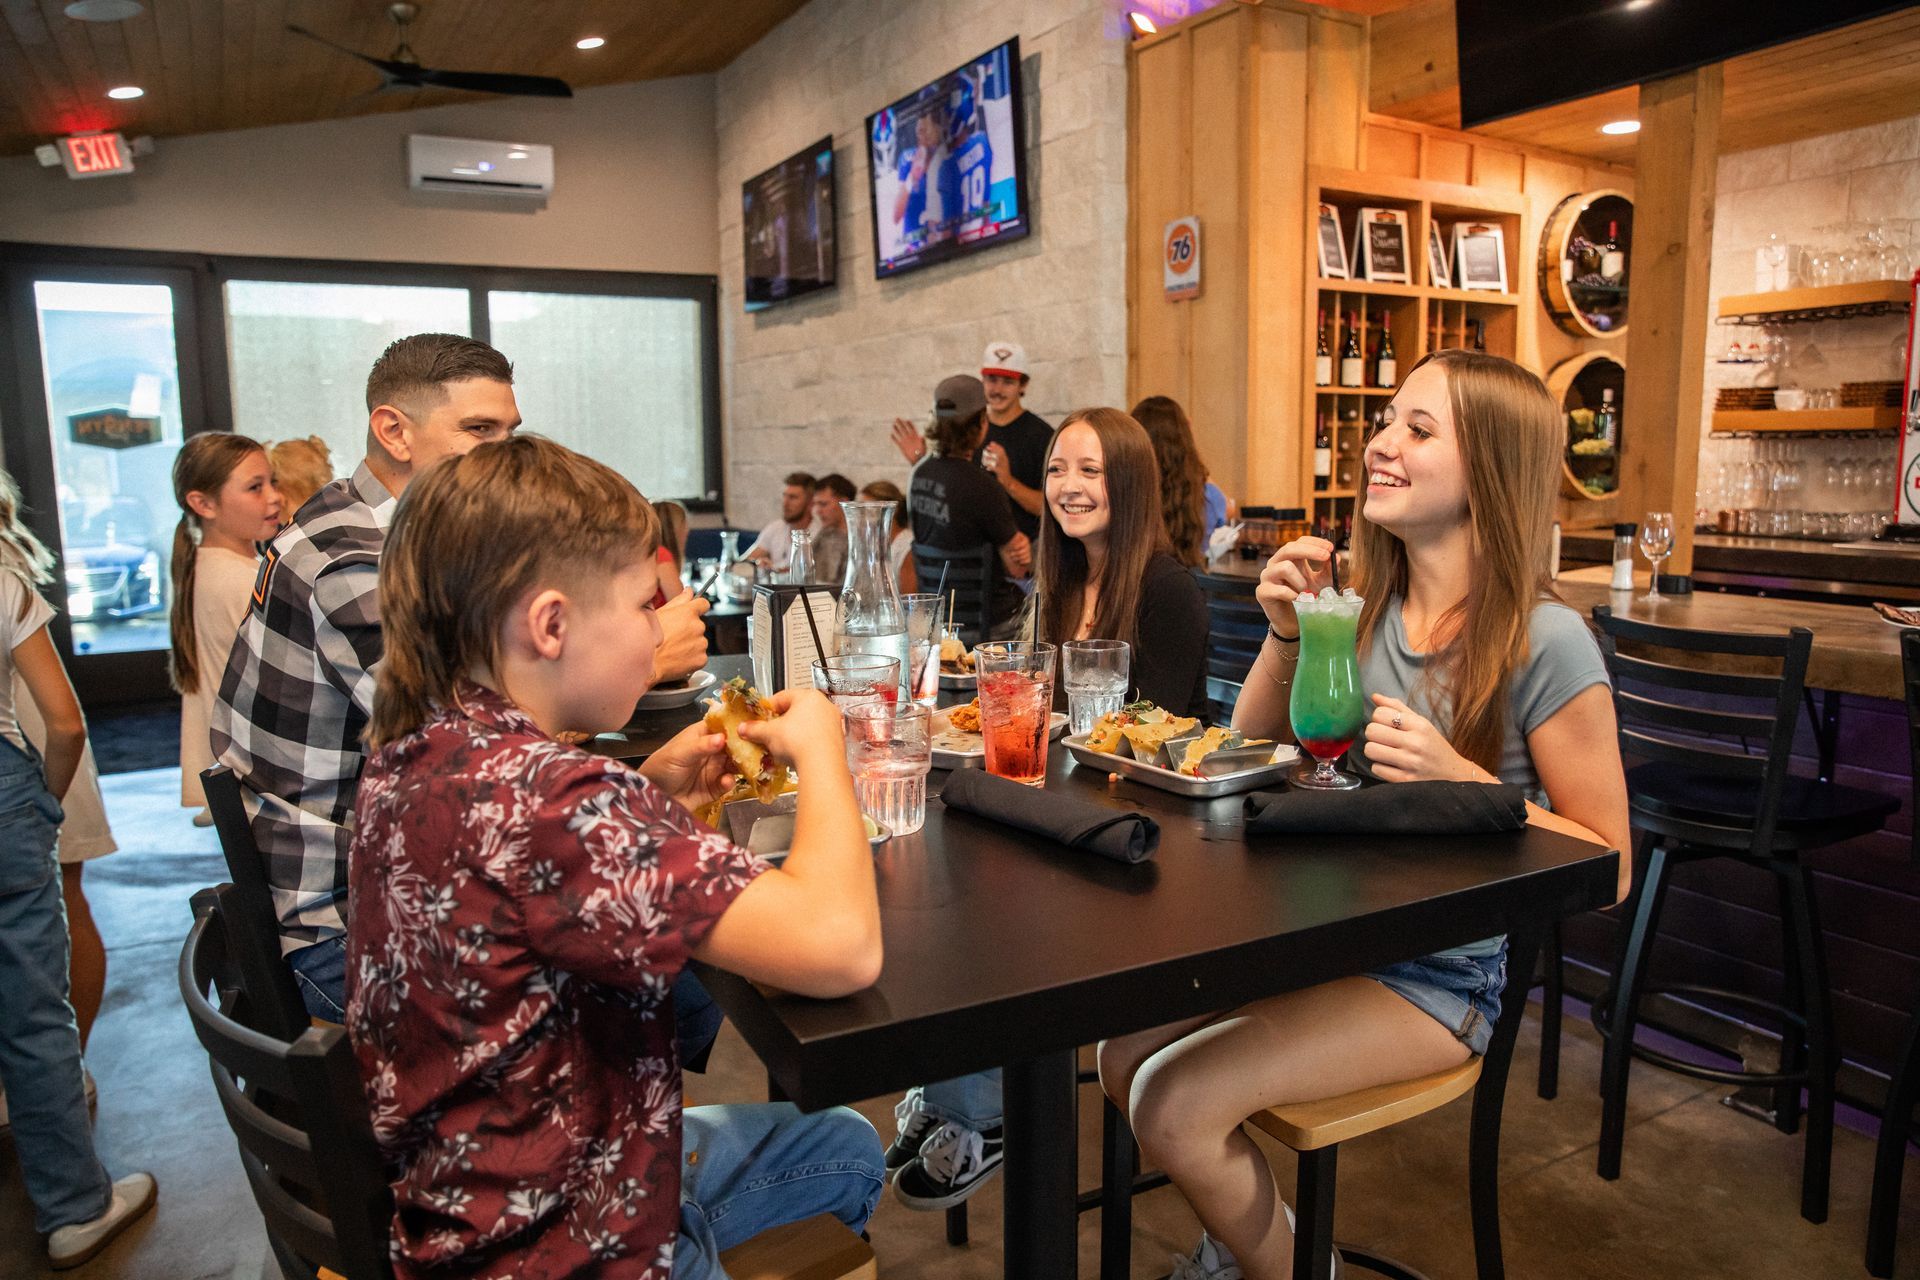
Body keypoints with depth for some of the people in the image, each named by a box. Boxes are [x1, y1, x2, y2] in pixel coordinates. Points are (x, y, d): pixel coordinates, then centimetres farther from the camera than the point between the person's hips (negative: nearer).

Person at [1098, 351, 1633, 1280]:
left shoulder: (1544, 643, -16)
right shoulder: (1363, 607, 1)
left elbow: (1608, 870, -11)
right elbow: (1248, 758, 10)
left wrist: (1459, 778, -25)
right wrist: (1285, 635, -7)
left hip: (1443, 978, -6)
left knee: (1177, 1107, -18)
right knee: (1123, 1057, -5)